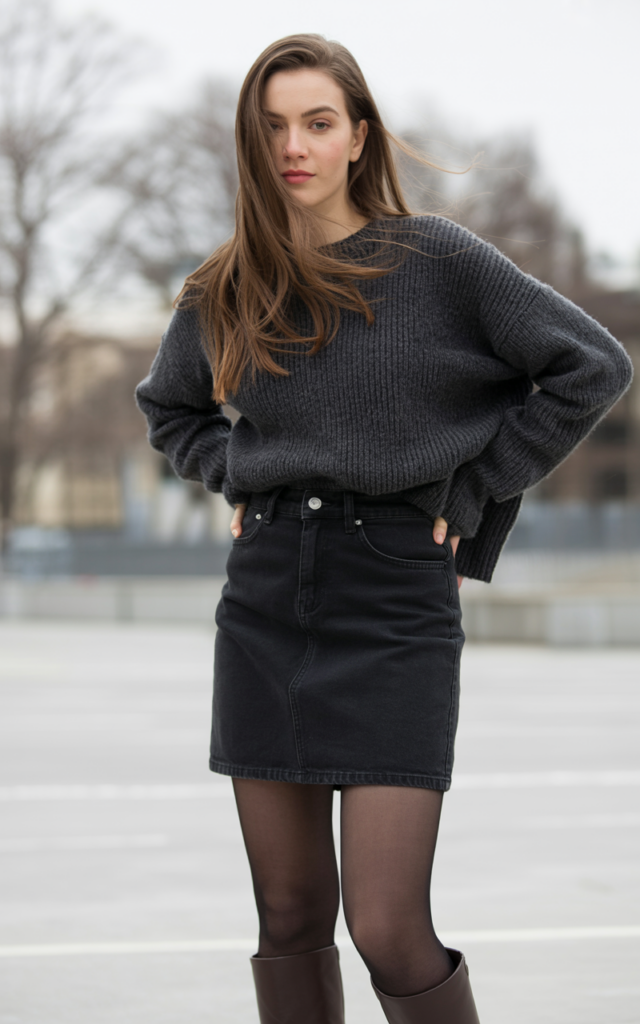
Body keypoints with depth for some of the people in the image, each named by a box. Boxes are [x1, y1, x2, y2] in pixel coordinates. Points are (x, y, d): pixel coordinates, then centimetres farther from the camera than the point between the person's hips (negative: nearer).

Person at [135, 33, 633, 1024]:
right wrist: (239, 480, 10)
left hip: (396, 605, -4)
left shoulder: (438, 259, -4)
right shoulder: (225, 291, 8)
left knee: (388, 931, -11)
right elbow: (168, 407, 28)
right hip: (266, 602, 4)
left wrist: (471, 495, -3)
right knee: (290, 918, 7)